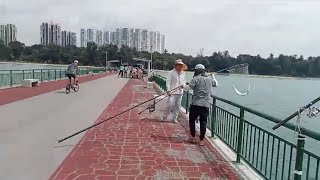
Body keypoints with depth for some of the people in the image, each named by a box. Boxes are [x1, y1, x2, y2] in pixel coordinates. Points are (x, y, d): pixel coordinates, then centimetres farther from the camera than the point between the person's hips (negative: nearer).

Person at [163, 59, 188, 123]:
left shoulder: (183, 73, 12)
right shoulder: (171, 72, -6)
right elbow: (168, 82, -10)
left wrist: (183, 84, -1)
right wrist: (168, 90, -17)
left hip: (180, 92, 6)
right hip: (172, 92, -5)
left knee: (177, 106, 8)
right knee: (170, 104, -9)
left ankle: (174, 118, 19)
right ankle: (165, 115, 14)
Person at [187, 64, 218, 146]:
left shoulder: (196, 79, -7)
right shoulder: (210, 79, 9)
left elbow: (190, 87, -7)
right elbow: (216, 84, 28)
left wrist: (183, 85, 13)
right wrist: (213, 77, 46)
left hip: (195, 104, -3)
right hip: (206, 105, 4)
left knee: (192, 120, 14)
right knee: (203, 122, 9)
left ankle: (193, 137, 19)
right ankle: (201, 140, 13)